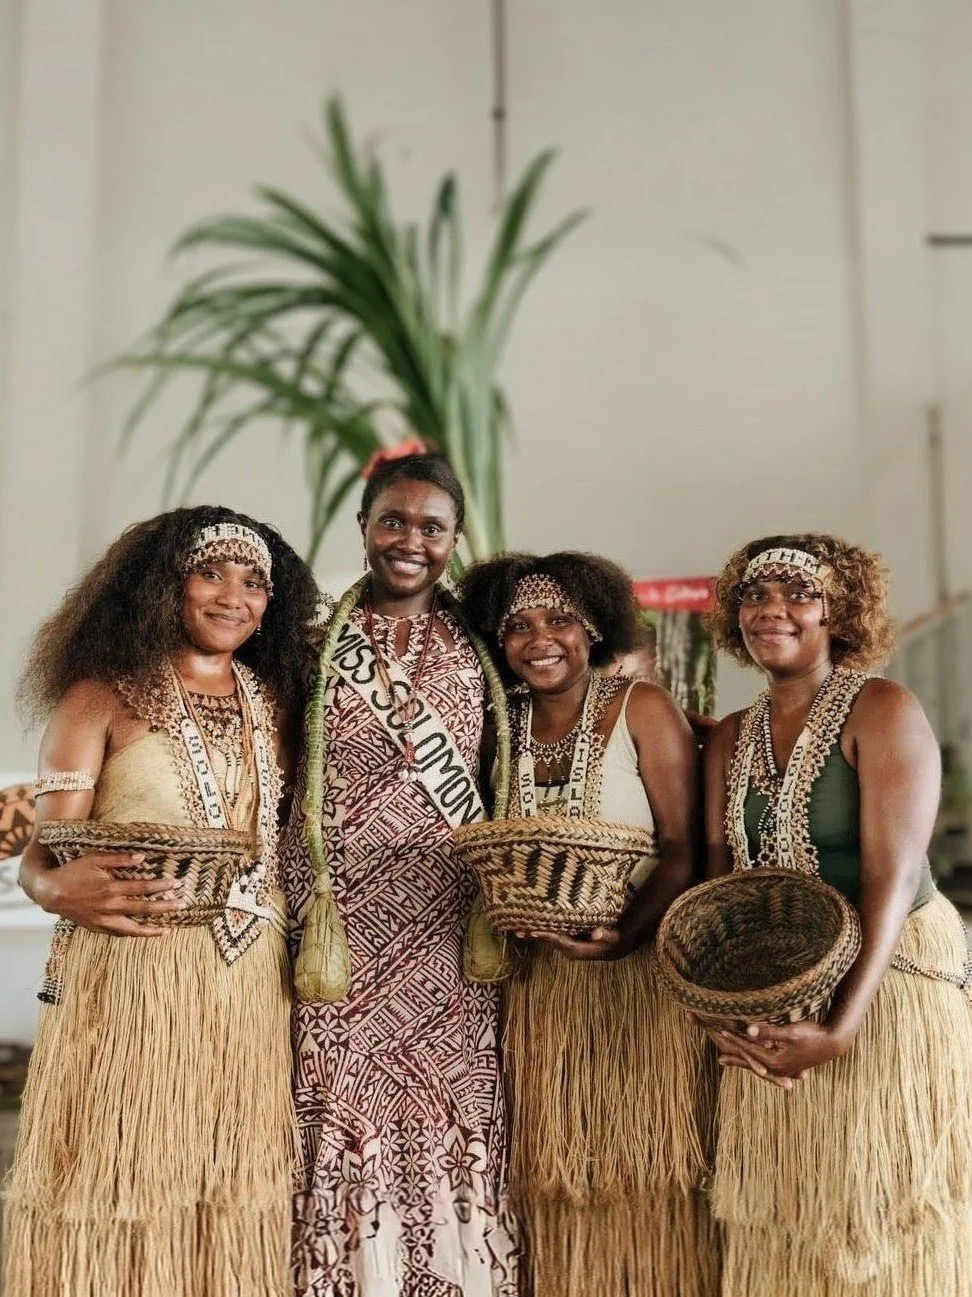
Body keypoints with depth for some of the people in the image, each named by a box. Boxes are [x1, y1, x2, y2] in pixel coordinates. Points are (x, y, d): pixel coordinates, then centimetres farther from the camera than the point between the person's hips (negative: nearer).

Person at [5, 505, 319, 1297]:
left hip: (250, 979, 4)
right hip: (129, 972, -4)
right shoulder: (103, 696, 0)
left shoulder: (273, 702, 12)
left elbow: (289, 840, 14)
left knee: (235, 1192, 9)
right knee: (121, 1174, 1)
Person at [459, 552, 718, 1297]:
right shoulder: (503, 727, 6)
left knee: (644, 1172, 2)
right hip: (542, 983, 4)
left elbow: (683, 849, -12)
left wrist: (625, 934, -26)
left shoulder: (642, 709, -6)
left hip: (641, 973, -4)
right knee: (558, 1176, 11)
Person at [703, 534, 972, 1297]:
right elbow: (721, 878, 4)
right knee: (778, 1224, 13)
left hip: (883, 985, -5)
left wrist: (842, 1025, -27)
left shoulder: (880, 711, -11)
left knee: (877, 1222, 3)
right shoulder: (732, 739, 7)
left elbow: (895, 874, -19)